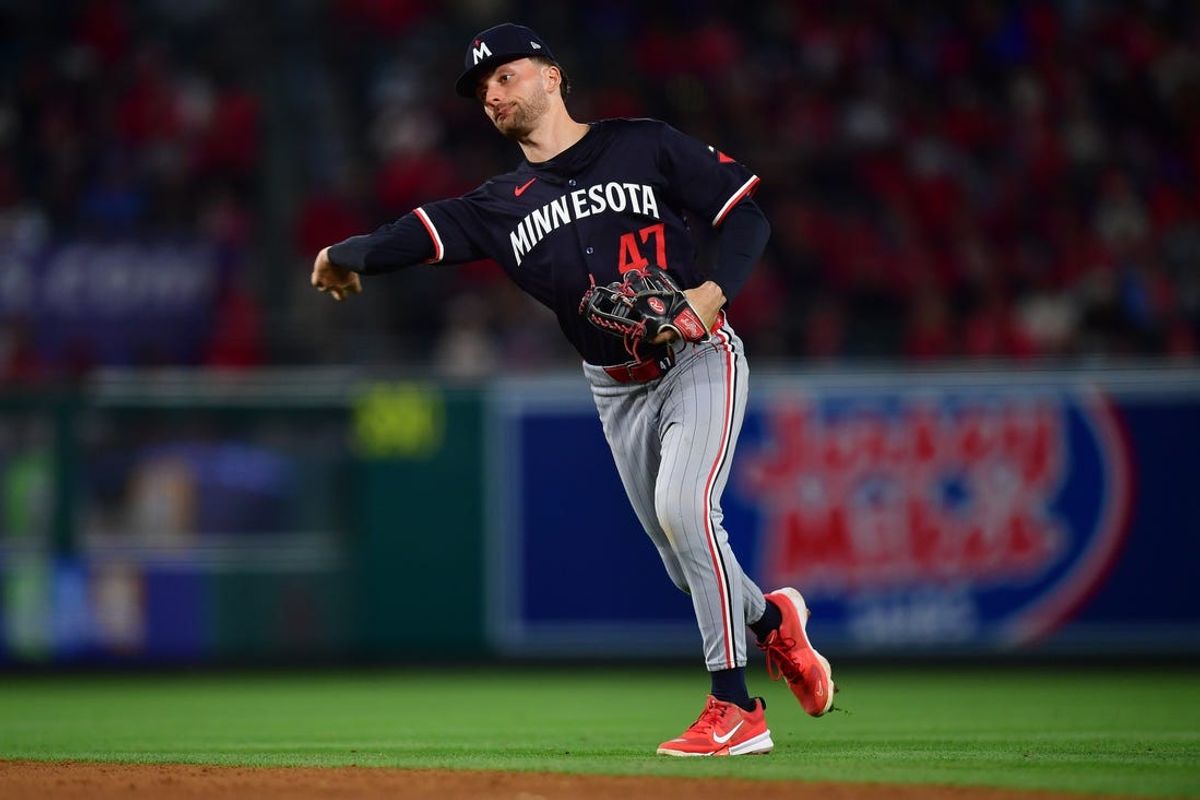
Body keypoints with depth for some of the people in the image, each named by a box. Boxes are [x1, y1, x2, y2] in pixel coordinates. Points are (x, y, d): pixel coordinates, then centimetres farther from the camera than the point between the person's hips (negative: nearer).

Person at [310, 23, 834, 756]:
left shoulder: (645, 146, -2)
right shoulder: (501, 205, 7)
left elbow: (747, 214, -5)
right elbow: (420, 235, -9)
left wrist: (715, 291, -19)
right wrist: (348, 253, -21)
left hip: (699, 361, -5)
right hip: (619, 391, 5)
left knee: (682, 506, -25)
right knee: (692, 567, 7)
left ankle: (737, 709, -22)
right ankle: (773, 620, 41)